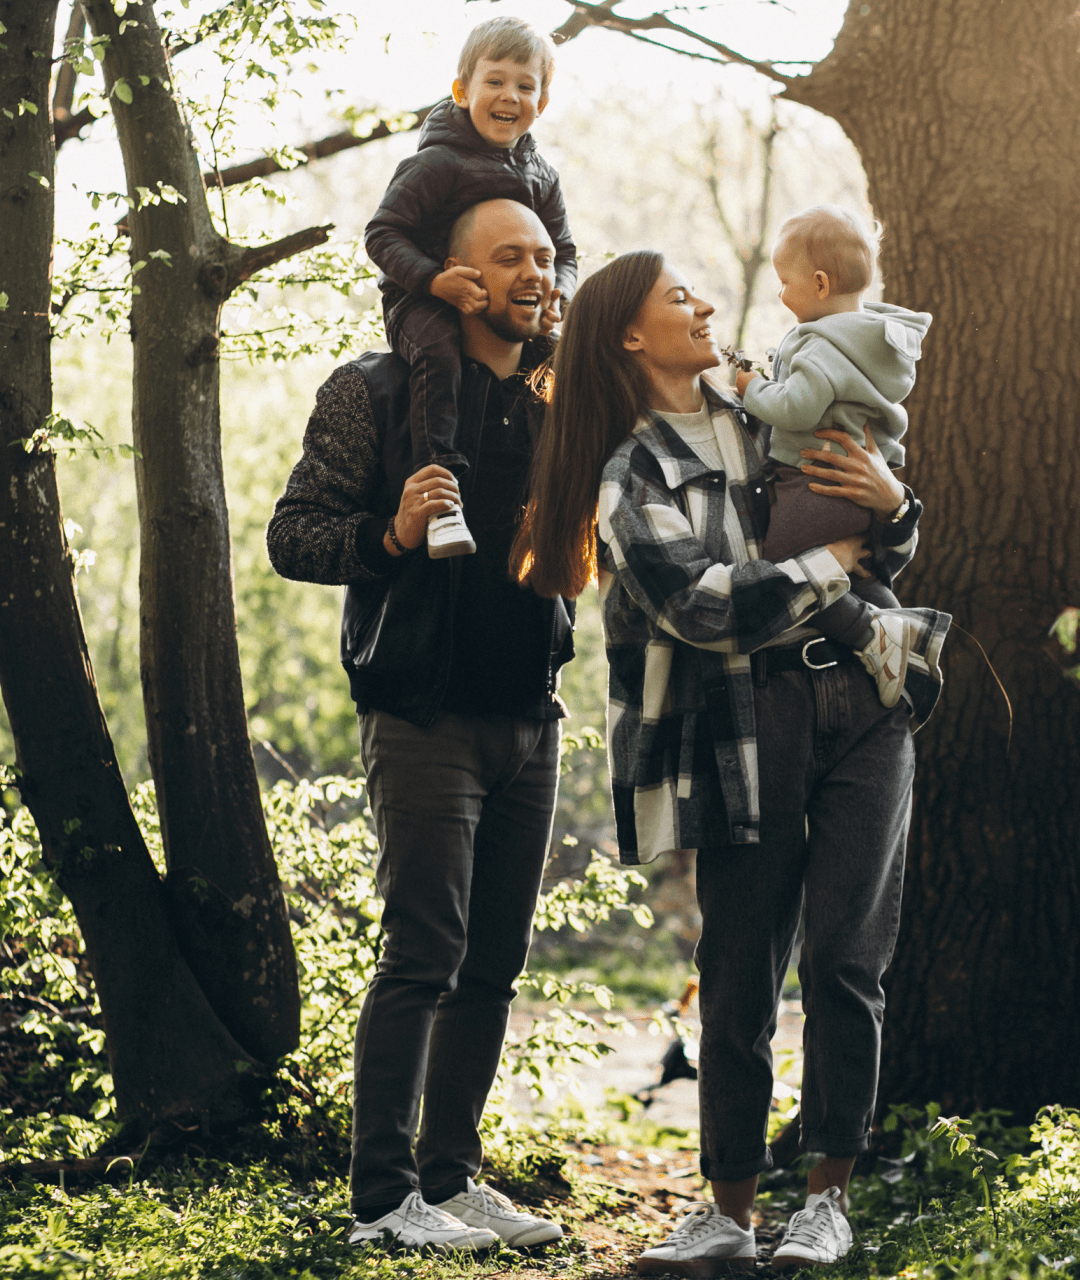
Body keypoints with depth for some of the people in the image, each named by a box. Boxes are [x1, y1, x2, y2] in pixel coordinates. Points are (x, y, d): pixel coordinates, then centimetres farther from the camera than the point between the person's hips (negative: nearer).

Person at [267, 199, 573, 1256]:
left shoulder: (555, 402, 14)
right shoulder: (378, 392, -4)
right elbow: (293, 535, -8)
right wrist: (391, 534, -24)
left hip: (529, 719, 6)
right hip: (425, 718, -6)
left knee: (494, 962, 8)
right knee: (423, 955, -9)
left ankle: (451, 1176, 17)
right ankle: (384, 1197, -2)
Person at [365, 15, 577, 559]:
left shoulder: (540, 175, 9)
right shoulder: (437, 163, -12)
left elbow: (562, 251, 15)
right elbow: (382, 234, -13)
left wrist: (555, 296, -8)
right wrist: (436, 280, -28)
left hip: (507, 309, 7)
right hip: (419, 300, -7)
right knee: (438, 354, -36)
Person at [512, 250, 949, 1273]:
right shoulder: (629, 476, 2)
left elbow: (888, 557, 23)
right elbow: (701, 603, -13)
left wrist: (892, 502, 0)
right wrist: (837, 560, -5)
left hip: (862, 699, 3)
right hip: (747, 719, -3)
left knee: (843, 953, -5)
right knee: (740, 973, -1)